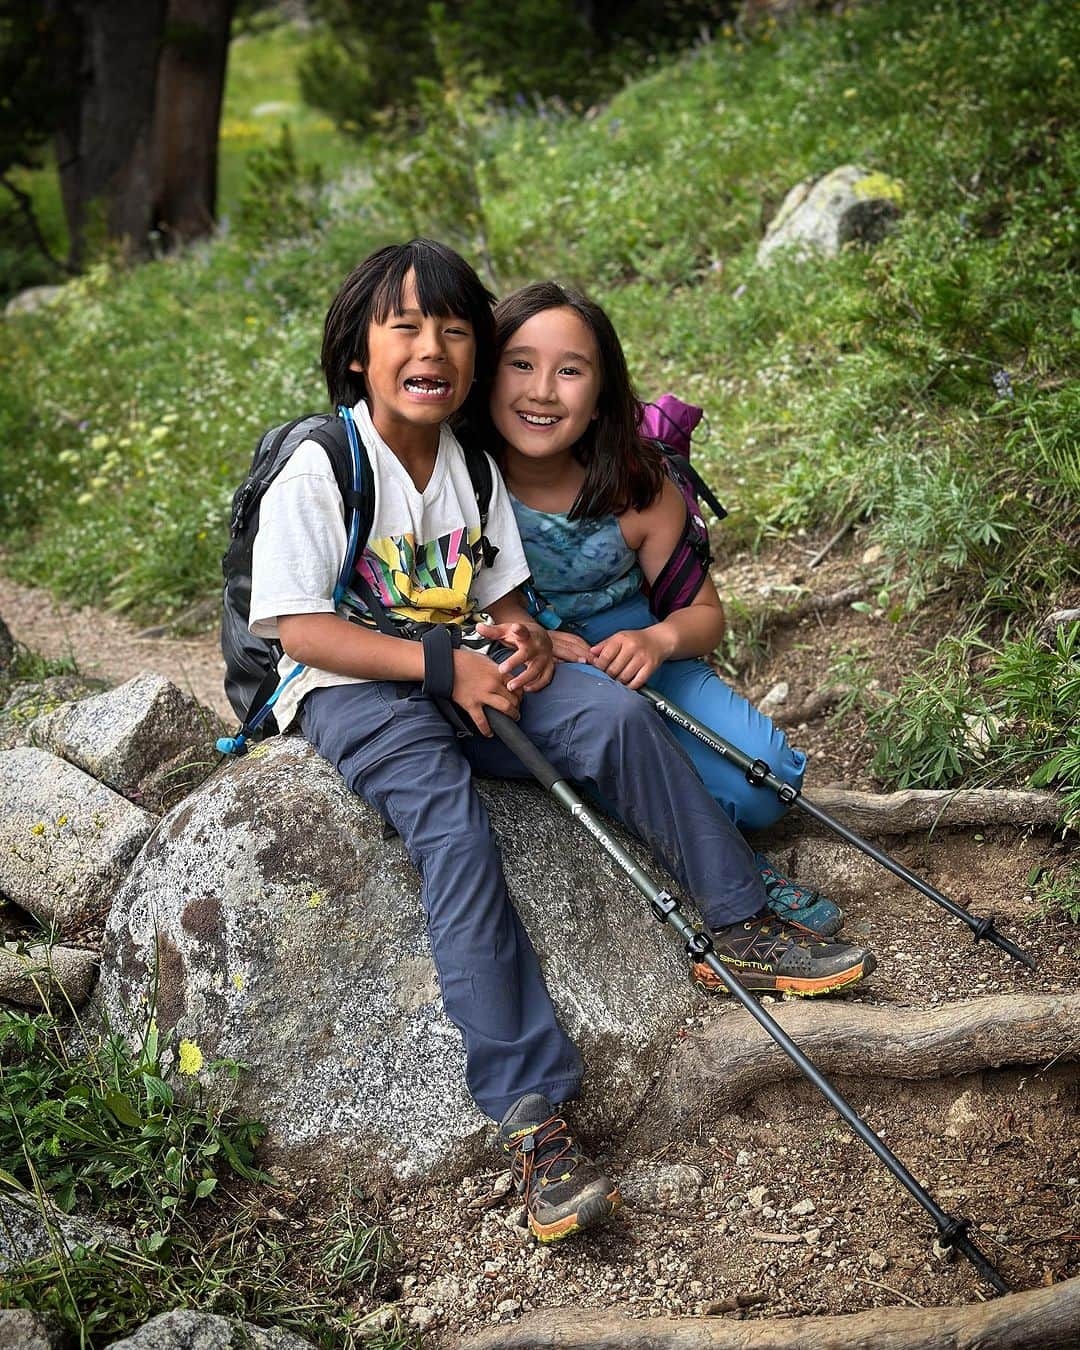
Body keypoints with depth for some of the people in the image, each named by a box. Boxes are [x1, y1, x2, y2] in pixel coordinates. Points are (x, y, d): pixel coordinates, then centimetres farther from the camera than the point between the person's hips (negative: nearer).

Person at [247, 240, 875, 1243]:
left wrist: (521, 640, -11)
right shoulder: (319, 471, -11)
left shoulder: (470, 466, 10)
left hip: (464, 672, 6)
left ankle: (742, 930, -5)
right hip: (354, 690, -5)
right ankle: (529, 1120, -35)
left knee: (615, 714, -19)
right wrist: (445, 665, -22)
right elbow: (301, 630, -16)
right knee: (453, 834, -31)